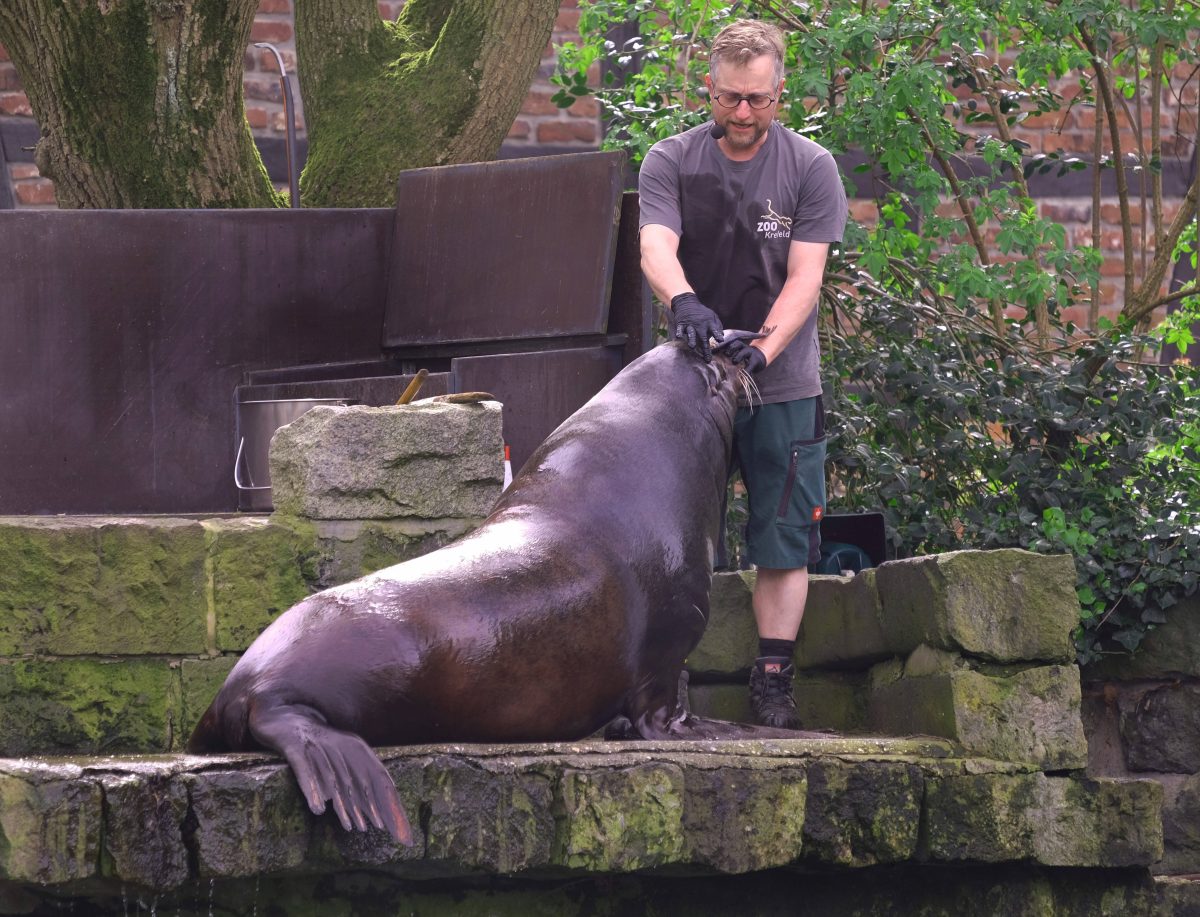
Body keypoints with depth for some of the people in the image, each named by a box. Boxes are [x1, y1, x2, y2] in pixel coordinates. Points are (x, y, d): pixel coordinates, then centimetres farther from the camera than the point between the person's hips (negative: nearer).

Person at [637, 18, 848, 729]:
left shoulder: (811, 169, 0)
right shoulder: (671, 162, 2)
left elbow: (805, 275, -8)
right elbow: (656, 247, -13)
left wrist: (765, 349, -24)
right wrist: (684, 300, -35)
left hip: (782, 384, 0)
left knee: (783, 540, -2)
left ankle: (773, 684, 2)